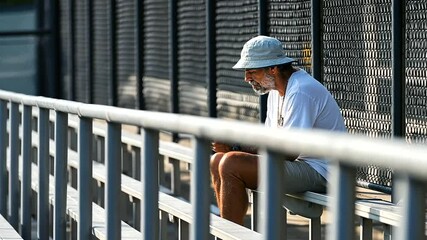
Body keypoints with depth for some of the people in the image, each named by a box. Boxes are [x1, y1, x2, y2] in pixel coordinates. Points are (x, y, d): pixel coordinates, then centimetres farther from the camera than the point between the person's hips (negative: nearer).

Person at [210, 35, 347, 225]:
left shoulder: (301, 92, -19)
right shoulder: (277, 90, 14)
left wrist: (235, 147, -18)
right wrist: (232, 144, -7)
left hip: (318, 172, -11)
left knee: (231, 163, -23)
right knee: (217, 160, 9)